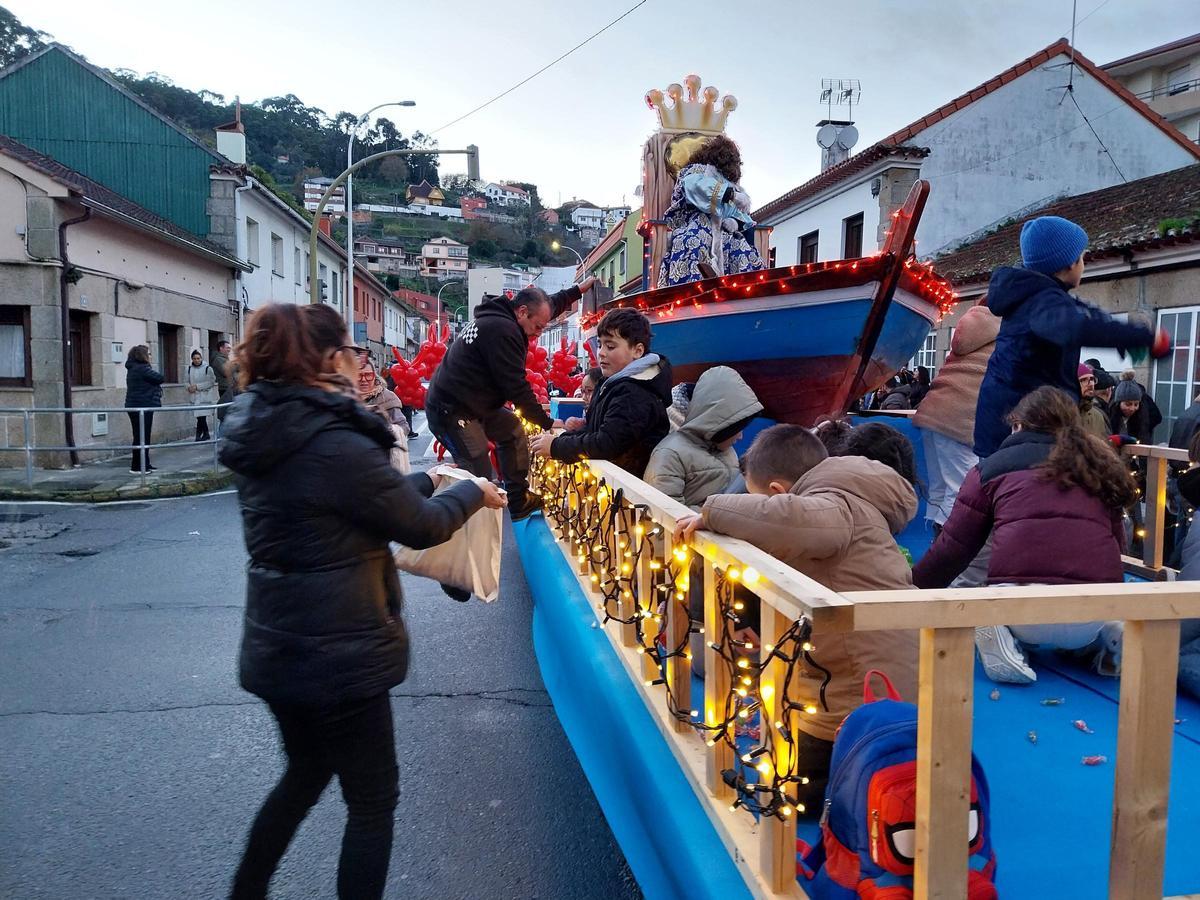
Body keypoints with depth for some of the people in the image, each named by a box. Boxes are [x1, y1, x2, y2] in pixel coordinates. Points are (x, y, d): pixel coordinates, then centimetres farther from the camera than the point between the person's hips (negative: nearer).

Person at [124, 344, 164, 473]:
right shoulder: (142, 369, -17)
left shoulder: (133, 368, 15)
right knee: (142, 437, -5)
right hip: (142, 406, -10)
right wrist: (155, 372, 1)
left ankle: (144, 464, 21)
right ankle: (137, 467, -2)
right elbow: (160, 378, -15)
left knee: (142, 437, 15)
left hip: (134, 406, 10)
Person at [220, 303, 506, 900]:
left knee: (306, 772, 30)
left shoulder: (265, 436, 2)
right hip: (337, 655, -9)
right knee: (373, 801, 11)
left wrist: (428, 481, 19)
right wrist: (472, 492, 5)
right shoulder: (337, 446, -24)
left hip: (277, 647, 9)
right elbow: (421, 526, -13)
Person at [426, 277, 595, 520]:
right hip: (450, 410, -11)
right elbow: (516, 386, -22)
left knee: (512, 429, 19)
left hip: (471, 404, 11)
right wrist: (547, 423, -13)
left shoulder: (501, 317, 9)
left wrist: (579, 289, 36)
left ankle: (518, 502, 24)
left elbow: (549, 305, 28)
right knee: (480, 476, -13)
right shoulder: (501, 330, -23)